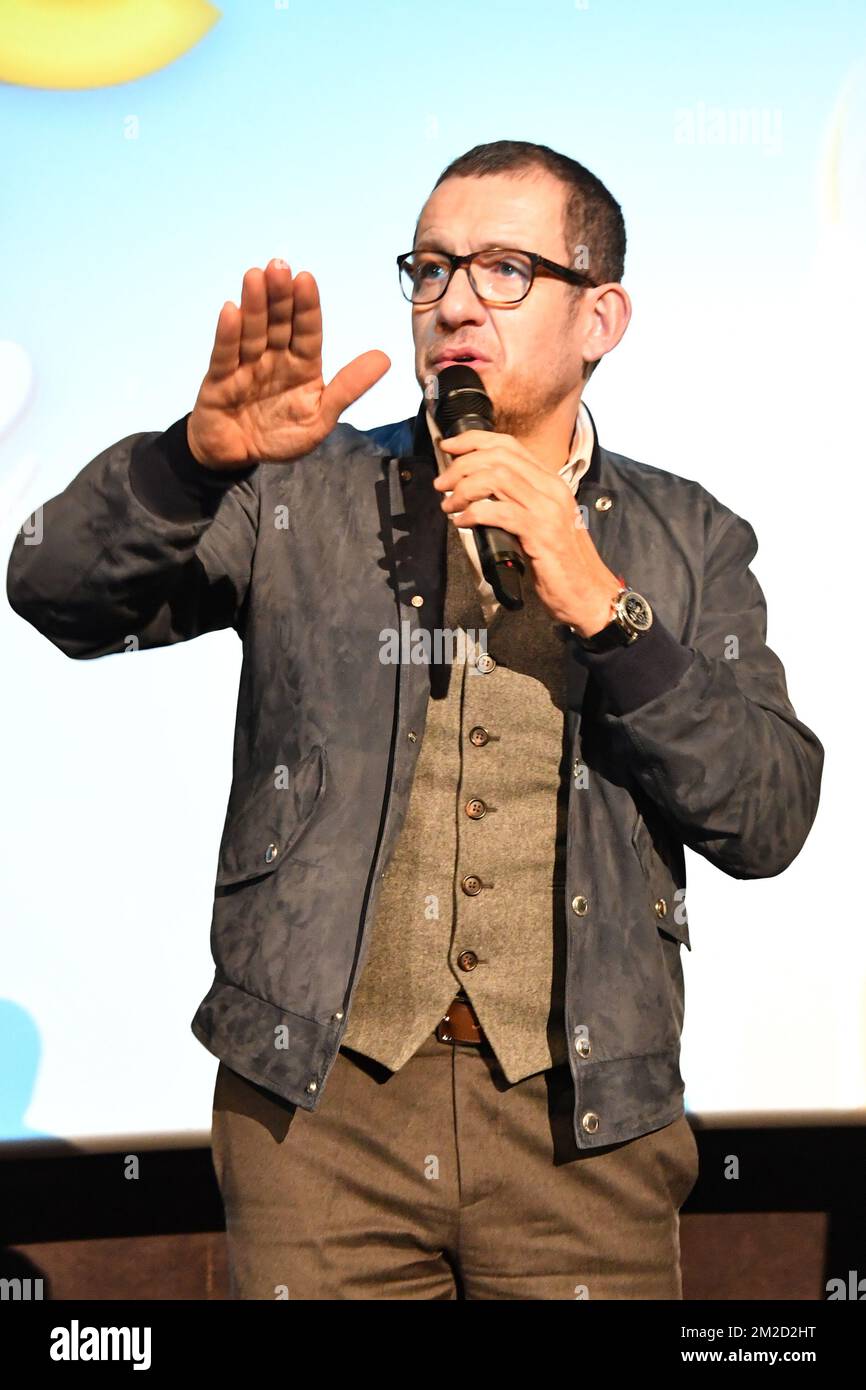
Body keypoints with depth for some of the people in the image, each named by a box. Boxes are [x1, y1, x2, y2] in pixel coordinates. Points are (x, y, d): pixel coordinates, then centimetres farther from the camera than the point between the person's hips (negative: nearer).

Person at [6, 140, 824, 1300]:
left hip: (582, 1118, 1)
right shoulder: (305, 499, 6)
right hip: (319, 1099, 0)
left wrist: (601, 606, -14)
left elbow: (768, 822, -4)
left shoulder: (688, 541, 7)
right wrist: (203, 453, -23)